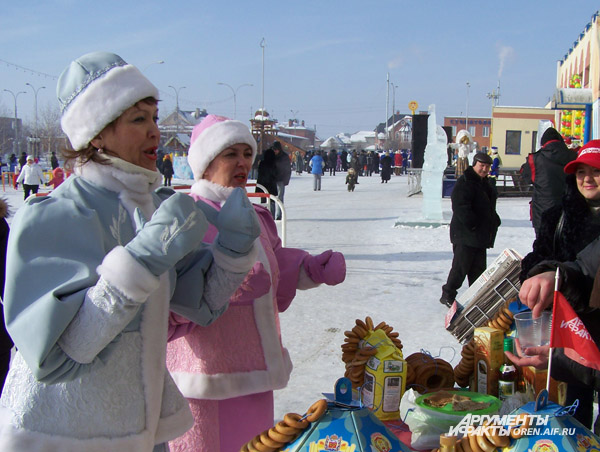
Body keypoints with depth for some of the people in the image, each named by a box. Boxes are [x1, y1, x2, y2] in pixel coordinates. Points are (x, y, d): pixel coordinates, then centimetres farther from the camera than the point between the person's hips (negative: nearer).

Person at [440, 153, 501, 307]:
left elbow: (490, 207, 27)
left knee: (478, 268, 13)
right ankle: (448, 295, 4)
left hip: (480, 236, 9)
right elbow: (461, 207, -23)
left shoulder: (485, 183, 16)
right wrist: (473, 224, -23)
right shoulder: (465, 182, -14)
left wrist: (494, 221, 14)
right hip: (465, 235, -9)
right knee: (461, 266, -6)